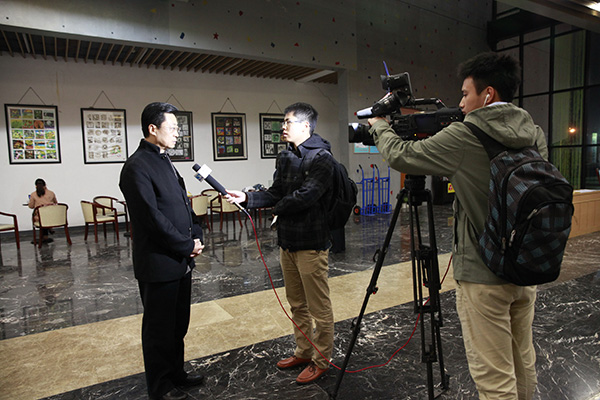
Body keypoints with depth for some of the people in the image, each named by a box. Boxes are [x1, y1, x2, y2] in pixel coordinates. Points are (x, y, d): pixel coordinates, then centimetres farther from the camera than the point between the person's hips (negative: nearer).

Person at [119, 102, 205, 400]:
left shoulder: (164, 161, 12)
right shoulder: (137, 167, -17)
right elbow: (152, 218, -22)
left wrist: (196, 236, 2)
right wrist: (187, 246, -14)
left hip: (181, 260, 9)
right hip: (158, 263, -9)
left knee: (178, 324, 21)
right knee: (159, 328, 10)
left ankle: (176, 373, 39)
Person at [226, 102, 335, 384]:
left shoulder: (321, 158, -14)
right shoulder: (285, 157, 12)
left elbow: (305, 195, -24)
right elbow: (276, 193, 12)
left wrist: (278, 208, -8)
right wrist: (247, 198, -1)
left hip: (311, 244, -8)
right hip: (287, 241, 9)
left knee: (319, 308, 5)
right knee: (297, 304, 20)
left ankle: (321, 360, 23)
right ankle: (303, 352, 36)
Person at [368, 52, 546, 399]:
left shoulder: (466, 136, -18)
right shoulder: (535, 134, 3)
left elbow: (401, 156, -11)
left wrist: (380, 126, 10)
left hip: (483, 276, -8)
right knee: (524, 365, 23)